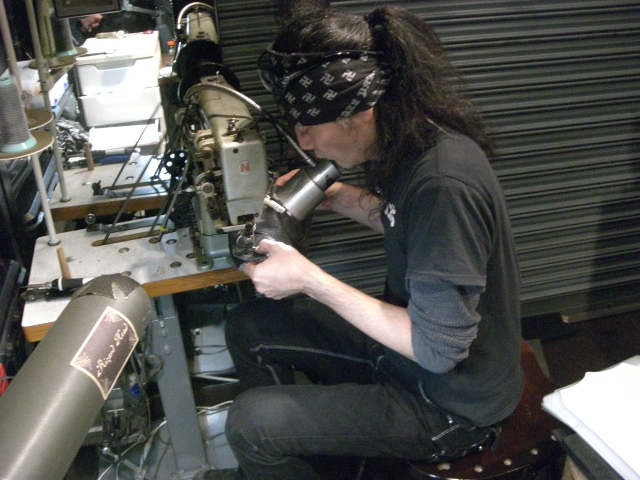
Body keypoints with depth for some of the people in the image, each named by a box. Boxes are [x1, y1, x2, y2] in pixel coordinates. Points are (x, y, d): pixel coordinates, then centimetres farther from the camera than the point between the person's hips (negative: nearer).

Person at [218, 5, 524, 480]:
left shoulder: (445, 184, -33)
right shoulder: (407, 143, -5)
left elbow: (436, 348, -28)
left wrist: (310, 280, -26)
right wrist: (343, 198, -2)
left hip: (452, 401, -8)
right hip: (411, 336, 8)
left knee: (250, 424, -15)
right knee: (248, 328, 8)